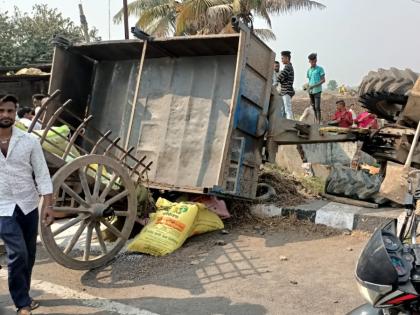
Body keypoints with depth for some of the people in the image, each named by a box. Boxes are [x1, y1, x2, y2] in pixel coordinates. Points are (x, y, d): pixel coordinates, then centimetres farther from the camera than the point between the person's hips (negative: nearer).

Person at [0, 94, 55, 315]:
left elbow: (42, 174, -2)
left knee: (29, 255, 12)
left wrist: (48, 205, -9)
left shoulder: (29, 141, -4)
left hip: (29, 205, 2)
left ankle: (23, 297, 32)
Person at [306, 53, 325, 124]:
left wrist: (314, 85, -15)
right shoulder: (309, 70, 14)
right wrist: (308, 89, 9)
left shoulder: (320, 69, -1)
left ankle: (319, 122, -10)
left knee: (317, 107, -11)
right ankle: (316, 121, 14)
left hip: (317, 91, -5)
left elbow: (323, 80, -5)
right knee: (313, 107, 8)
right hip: (311, 91, 5)